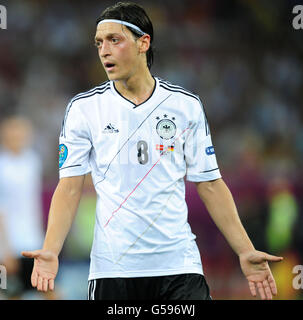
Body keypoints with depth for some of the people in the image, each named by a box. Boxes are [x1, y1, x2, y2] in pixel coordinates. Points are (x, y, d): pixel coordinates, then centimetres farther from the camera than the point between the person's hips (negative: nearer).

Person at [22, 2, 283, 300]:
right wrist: (50, 251, -15)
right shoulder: (83, 108, 3)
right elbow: (69, 187, -1)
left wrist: (246, 252, 1)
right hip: (111, 269, 0)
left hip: (179, 265, 0)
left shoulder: (187, 105, 5)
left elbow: (210, 185, 8)